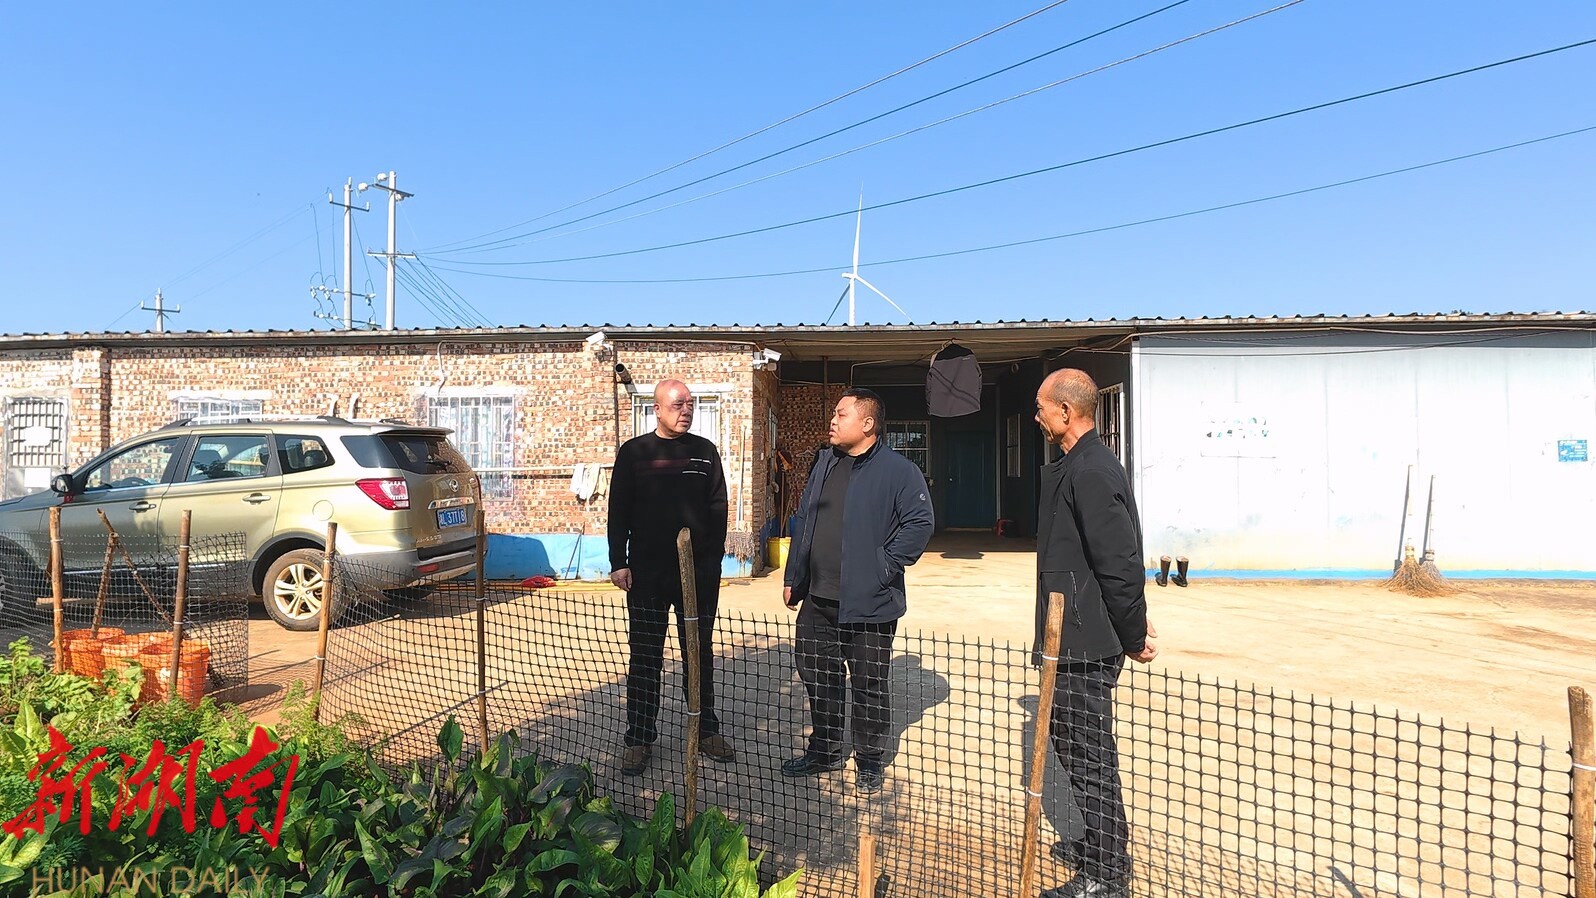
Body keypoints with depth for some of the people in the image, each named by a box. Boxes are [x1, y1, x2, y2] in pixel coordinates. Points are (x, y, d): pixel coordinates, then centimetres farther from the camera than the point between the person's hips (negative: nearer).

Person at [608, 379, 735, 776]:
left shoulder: (705, 452, 6)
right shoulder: (633, 453, 2)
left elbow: (718, 508, 6)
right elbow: (618, 511, 2)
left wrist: (714, 557, -2)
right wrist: (619, 562, -4)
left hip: (699, 571, 1)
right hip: (647, 571, -1)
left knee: (700, 653, 12)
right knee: (645, 657, 5)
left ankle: (706, 730, 25)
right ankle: (639, 738, 16)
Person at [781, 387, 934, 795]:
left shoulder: (898, 470, -11)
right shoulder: (824, 463, 10)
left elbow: (920, 522, -14)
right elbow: (803, 520, 15)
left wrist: (886, 566, -15)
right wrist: (793, 577, 13)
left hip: (868, 603, -6)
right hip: (818, 599, 7)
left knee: (869, 684, 8)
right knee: (817, 675, 17)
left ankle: (870, 761, 27)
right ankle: (825, 750, 36)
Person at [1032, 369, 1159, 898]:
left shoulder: (1089, 473, -21)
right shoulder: (1078, 467, 13)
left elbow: (1120, 563, -22)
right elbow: (1120, 561, 19)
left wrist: (1134, 637, -14)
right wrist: (1131, 627, 21)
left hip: (1085, 646, -11)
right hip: (1077, 639, 11)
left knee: (1088, 756, 2)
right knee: (1078, 750, 22)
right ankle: (1093, 845, 39)